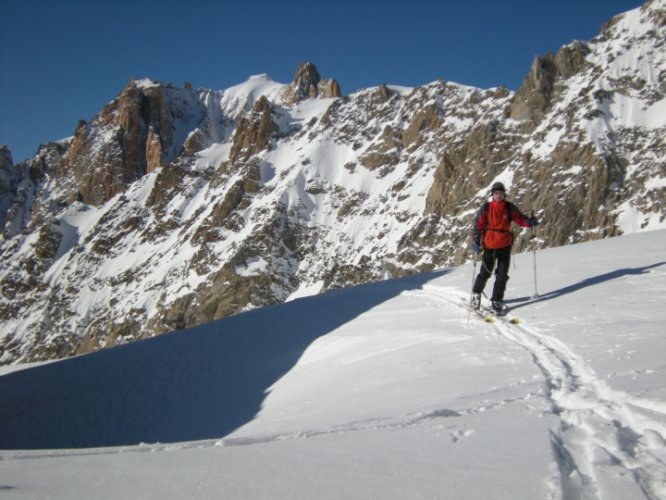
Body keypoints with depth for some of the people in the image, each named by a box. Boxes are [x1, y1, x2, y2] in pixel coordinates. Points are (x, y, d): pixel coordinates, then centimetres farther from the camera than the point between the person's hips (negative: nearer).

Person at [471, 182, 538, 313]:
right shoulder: (486, 208, -5)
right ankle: (476, 293, 31)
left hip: (504, 246, 2)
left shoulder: (509, 208, -1)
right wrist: (475, 241, -15)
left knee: (502, 275, 1)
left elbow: (519, 218, -4)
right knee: (485, 273, 5)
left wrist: (530, 222, -26)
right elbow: (478, 224, -5)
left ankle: (496, 300, 13)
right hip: (489, 246, -1)